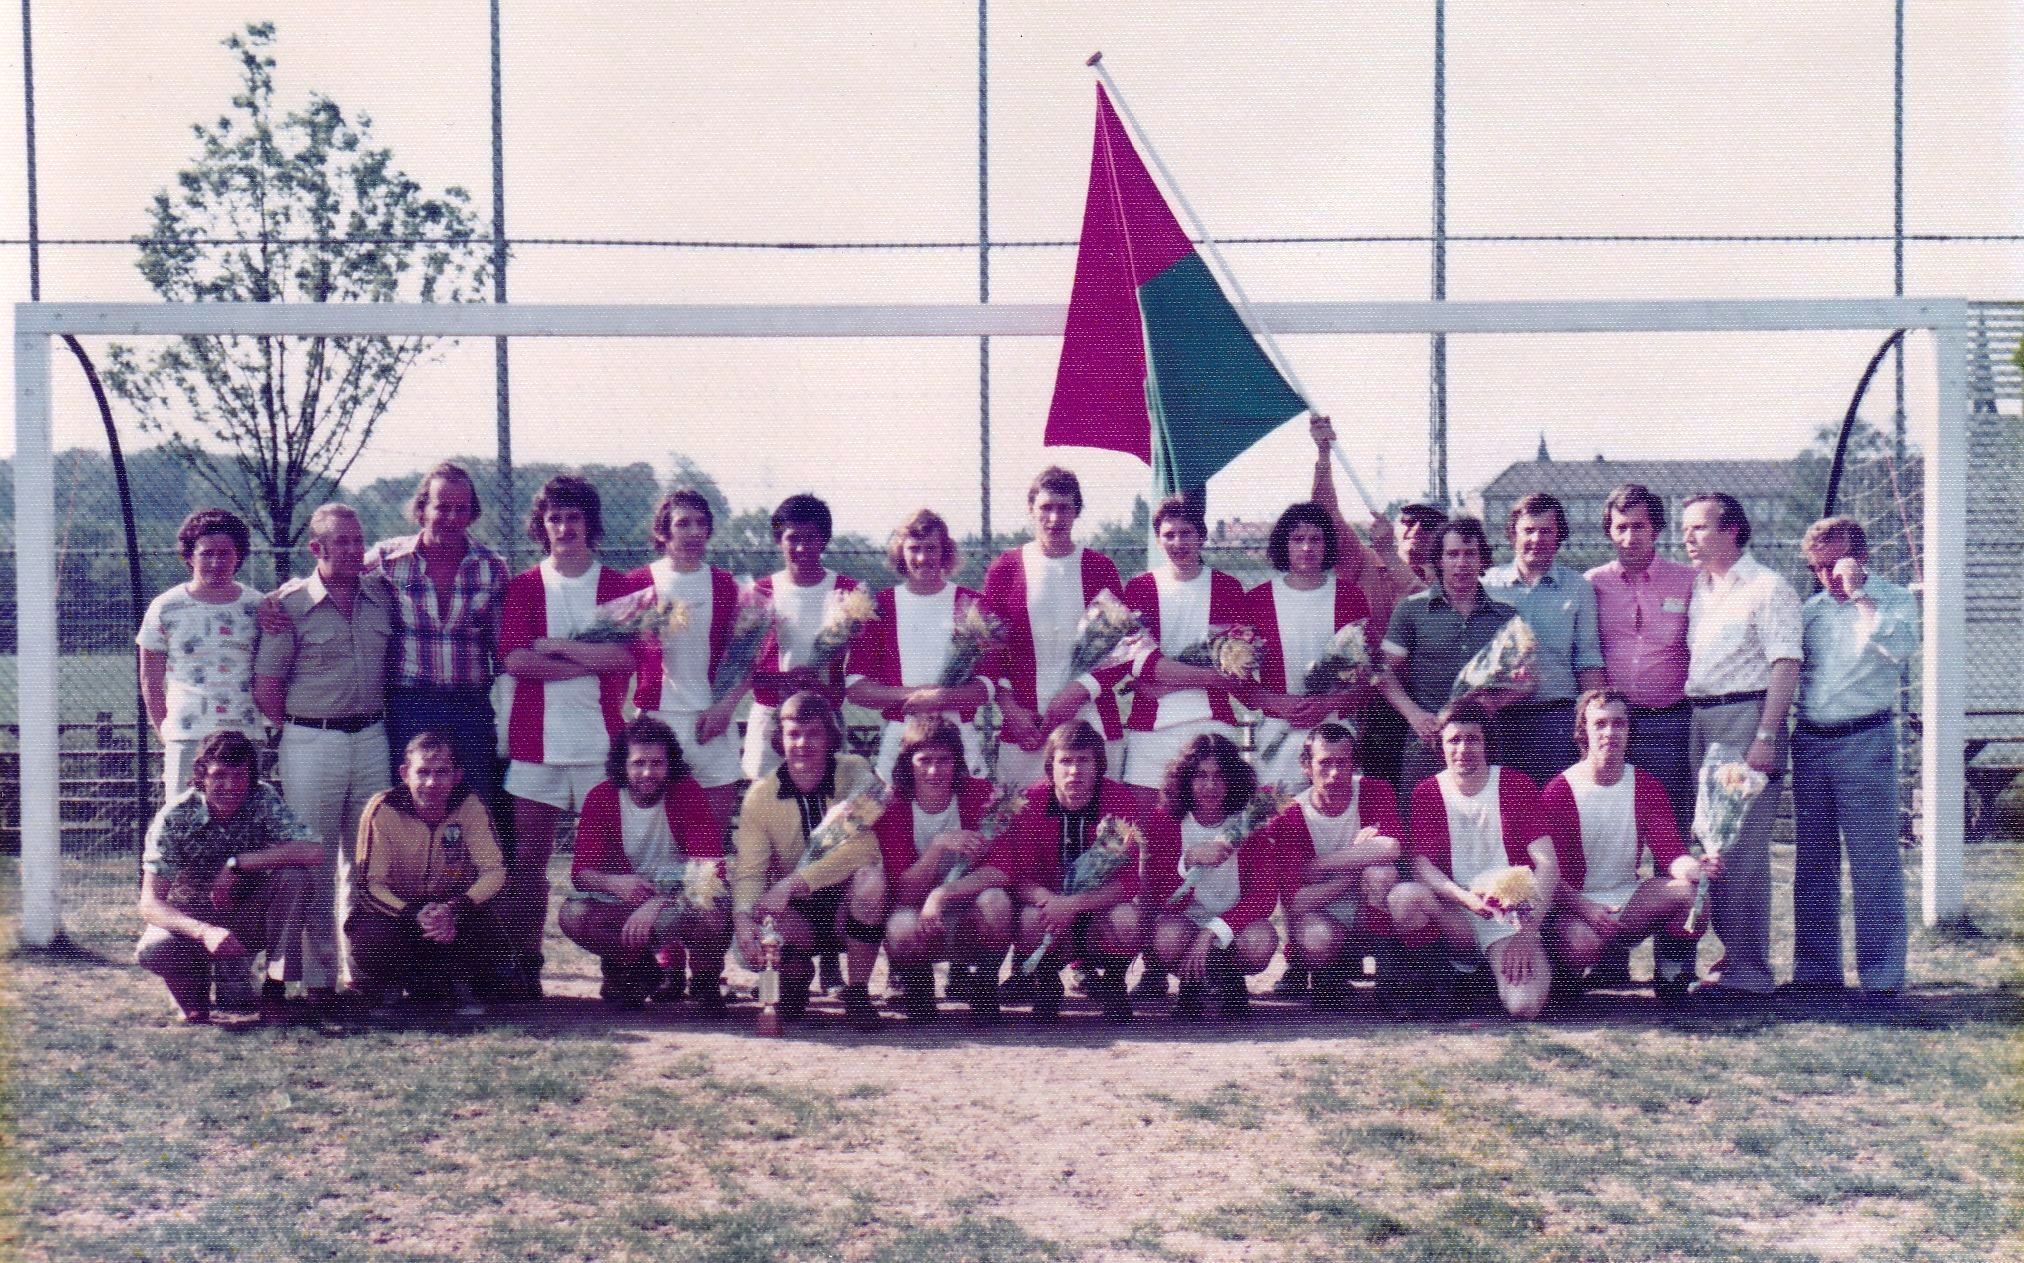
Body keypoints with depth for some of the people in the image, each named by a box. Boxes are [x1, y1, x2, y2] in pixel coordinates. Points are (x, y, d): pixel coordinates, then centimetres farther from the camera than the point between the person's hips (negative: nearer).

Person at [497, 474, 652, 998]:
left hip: (602, 739, -1)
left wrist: (557, 646, -8)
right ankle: (524, 970, 6)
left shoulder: (620, 586, 8)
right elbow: (514, 659, -5)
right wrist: (592, 661, -9)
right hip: (535, 740, 1)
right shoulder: (523, 587, 9)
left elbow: (627, 656, -6)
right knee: (527, 860, 1)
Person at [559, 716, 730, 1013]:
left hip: (683, 898, -2)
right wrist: (613, 882, -33)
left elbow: (711, 867, -21)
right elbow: (581, 871, -9)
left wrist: (656, 904, -35)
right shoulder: (602, 798, -6)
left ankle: (705, 981, 1)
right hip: (627, 899, 3)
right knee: (572, 916, -26)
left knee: (713, 919, -37)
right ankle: (643, 969, 2)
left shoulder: (688, 794, -12)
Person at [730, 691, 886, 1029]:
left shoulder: (855, 775, -10)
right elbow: (749, 869, -11)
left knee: (869, 879, -35)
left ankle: (857, 990, -13)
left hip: (845, 901, -1)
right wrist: (744, 918, -33)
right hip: (798, 914, 1)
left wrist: (793, 882, -32)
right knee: (755, 928, -31)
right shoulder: (761, 795, -4)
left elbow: (865, 846, -24)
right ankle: (796, 974, 7)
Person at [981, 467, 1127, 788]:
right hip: (1024, 726, 0)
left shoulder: (1100, 568, 8)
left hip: (1093, 724, 0)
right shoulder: (1004, 569, 8)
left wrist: (1080, 690, -8)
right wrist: (1009, 708, -4)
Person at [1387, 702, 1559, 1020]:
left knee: (1524, 1006, -29)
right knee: (1403, 896, -33)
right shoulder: (1426, 793, 3)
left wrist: (1526, 932, -16)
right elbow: (1420, 865, -7)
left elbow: (1548, 864, -5)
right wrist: (1467, 898, -27)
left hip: (1511, 918, -1)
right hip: (1454, 915, 1)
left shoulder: (1516, 785, 1)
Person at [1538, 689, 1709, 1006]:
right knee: (1580, 947, -38)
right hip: (1575, 904, -4)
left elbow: (1669, 850, -6)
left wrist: (1694, 868, -31)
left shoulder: (1646, 786, 5)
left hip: (1630, 897, 4)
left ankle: (1671, 977, -2)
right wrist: (1584, 908, -30)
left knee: (1692, 890, -25)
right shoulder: (1558, 792, -7)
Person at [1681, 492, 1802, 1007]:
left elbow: (1785, 666, -11)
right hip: (1699, 722, 8)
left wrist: (1766, 737, -19)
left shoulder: (1767, 588, -4)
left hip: (1745, 716, -8)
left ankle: (1750, 971, -6)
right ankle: (1731, 958, 17)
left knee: (1742, 852, -9)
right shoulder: (1696, 589, 18)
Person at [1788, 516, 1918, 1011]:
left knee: (1874, 864, -5)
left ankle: (1881, 979, -2)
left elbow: (1898, 647, -20)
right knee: (1812, 863, 9)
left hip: (1864, 741, -5)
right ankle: (1816, 972, 16)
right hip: (1810, 742, 5)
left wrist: (1859, 595, -15)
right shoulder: (1811, 609, 14)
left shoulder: (1893, 600, 0)